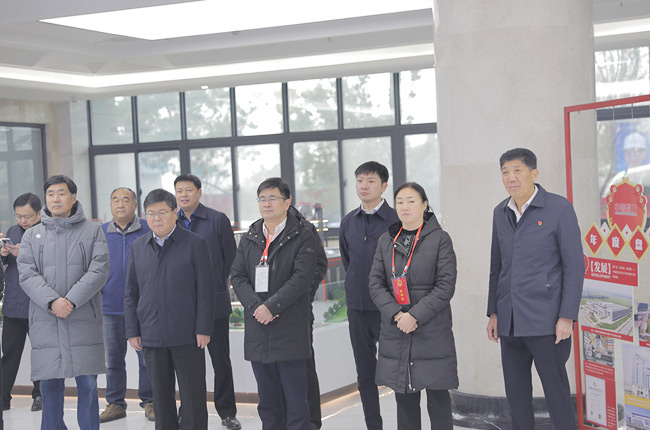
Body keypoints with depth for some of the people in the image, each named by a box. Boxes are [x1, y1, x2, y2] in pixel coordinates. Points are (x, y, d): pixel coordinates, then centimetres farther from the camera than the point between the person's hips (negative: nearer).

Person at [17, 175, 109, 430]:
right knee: (50, 385, 5)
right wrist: (52, 301, -16)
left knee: (88, 385, 2)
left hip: (84, 320, -1)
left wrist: (70, 301, -16)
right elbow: (27, 275, -1)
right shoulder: (32, 236, 11)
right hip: (45, 322, 1)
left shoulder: (93, 231, 6)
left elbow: (99, 271, -5)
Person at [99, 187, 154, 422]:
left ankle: (149, 402, 14)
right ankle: (115, 403, 20)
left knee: (147, 357, 2)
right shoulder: (100, 233, 7)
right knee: (113, 359, 9)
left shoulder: (148, 231, 0)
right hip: (110, 307, 2)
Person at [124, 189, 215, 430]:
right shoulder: (137, 247, 9)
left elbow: (206, 290, -4)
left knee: (193, 396, 2)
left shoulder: (195, 244, -2)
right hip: (151, 336, 3)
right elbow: (131, 293, 11)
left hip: (187, 336, -3)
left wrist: (203, 329, -9)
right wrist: (132, 331, 5)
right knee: (161, 397, 10)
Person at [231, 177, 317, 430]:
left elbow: (301, 278, -13)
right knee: (267, 398, 12)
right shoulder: (249, 238, 14)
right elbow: (237, 276, 7)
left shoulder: (302, 236, -3)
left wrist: (271, 307, -17)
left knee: (295, 397, -1)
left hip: (290, 328, -5)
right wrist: (255, 306, -9)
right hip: (257, 329, 5)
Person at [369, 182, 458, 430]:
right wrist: (395, 314, -11)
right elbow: (375, 283, 5)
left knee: (438, 399, 0)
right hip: (395, 333, 4)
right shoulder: (386, 241, 11)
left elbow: (445, 286, -8)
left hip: (433, 332, -4)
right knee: (404, 400, 9)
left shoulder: (440, 239, -1)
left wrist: (415, 315, -16)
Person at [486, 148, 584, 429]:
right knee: (515, 393, 10)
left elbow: (574, 266, -6)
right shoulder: (500, 213, 12)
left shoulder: (559, 208, -5)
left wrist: (567, 316, -11)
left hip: (545, 320, -5)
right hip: (509, 321, 6)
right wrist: (493, 312, 13)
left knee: (556, 391, -1)